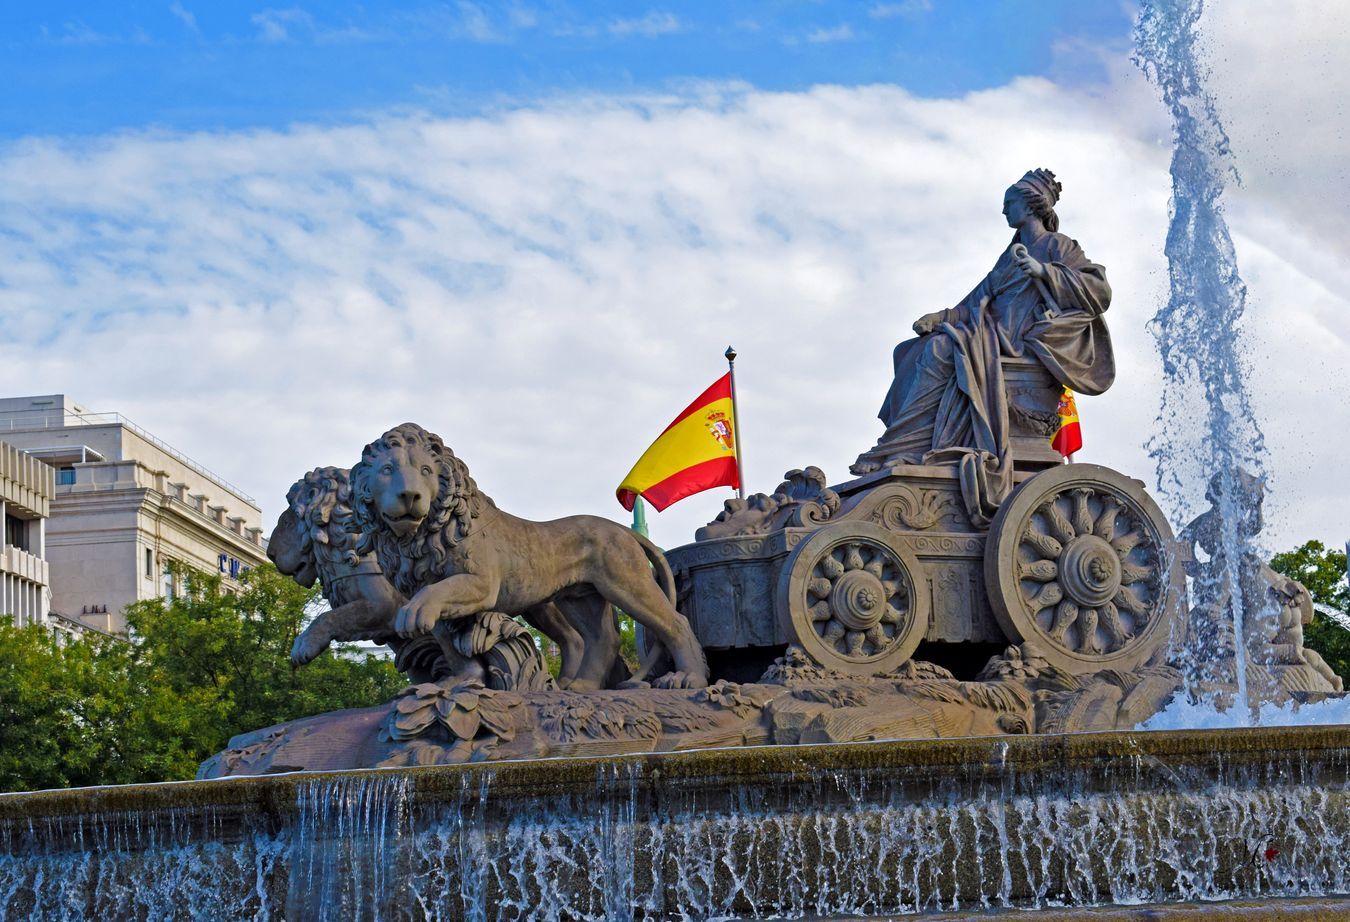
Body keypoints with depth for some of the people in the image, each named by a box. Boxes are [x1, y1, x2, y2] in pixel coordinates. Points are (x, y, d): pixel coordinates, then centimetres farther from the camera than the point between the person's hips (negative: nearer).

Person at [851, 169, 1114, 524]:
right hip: (992, 334, 8)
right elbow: (977, 303, 22)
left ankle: (898, 450, -33)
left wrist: (1043, 271, -14)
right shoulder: (1011, 256, 30)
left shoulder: (1057, 246, 7)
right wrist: (941, 318, 5)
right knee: (917, 351, -11)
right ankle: (901, 447, -26)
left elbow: (1100, 291, -7)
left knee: (942, 350, -28)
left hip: (1024, 339, -8)